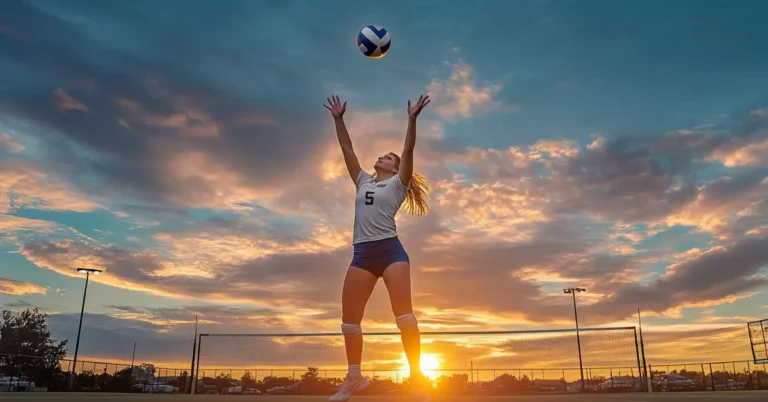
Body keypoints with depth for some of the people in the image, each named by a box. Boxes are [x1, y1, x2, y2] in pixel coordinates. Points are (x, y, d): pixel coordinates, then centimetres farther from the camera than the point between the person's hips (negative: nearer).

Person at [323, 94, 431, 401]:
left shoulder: (397, 183, 11)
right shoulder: (363, 182, 23)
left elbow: (408, 151, -1)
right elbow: (347, 150, 22)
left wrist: (412, 119, -10)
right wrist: (338, 119, 19)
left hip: (390, 250, -5)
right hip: (362, 253, 5)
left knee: (403, 312, -11)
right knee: (349, 316, 0)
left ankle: (416, 375, -7)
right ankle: (354, 377, 11)